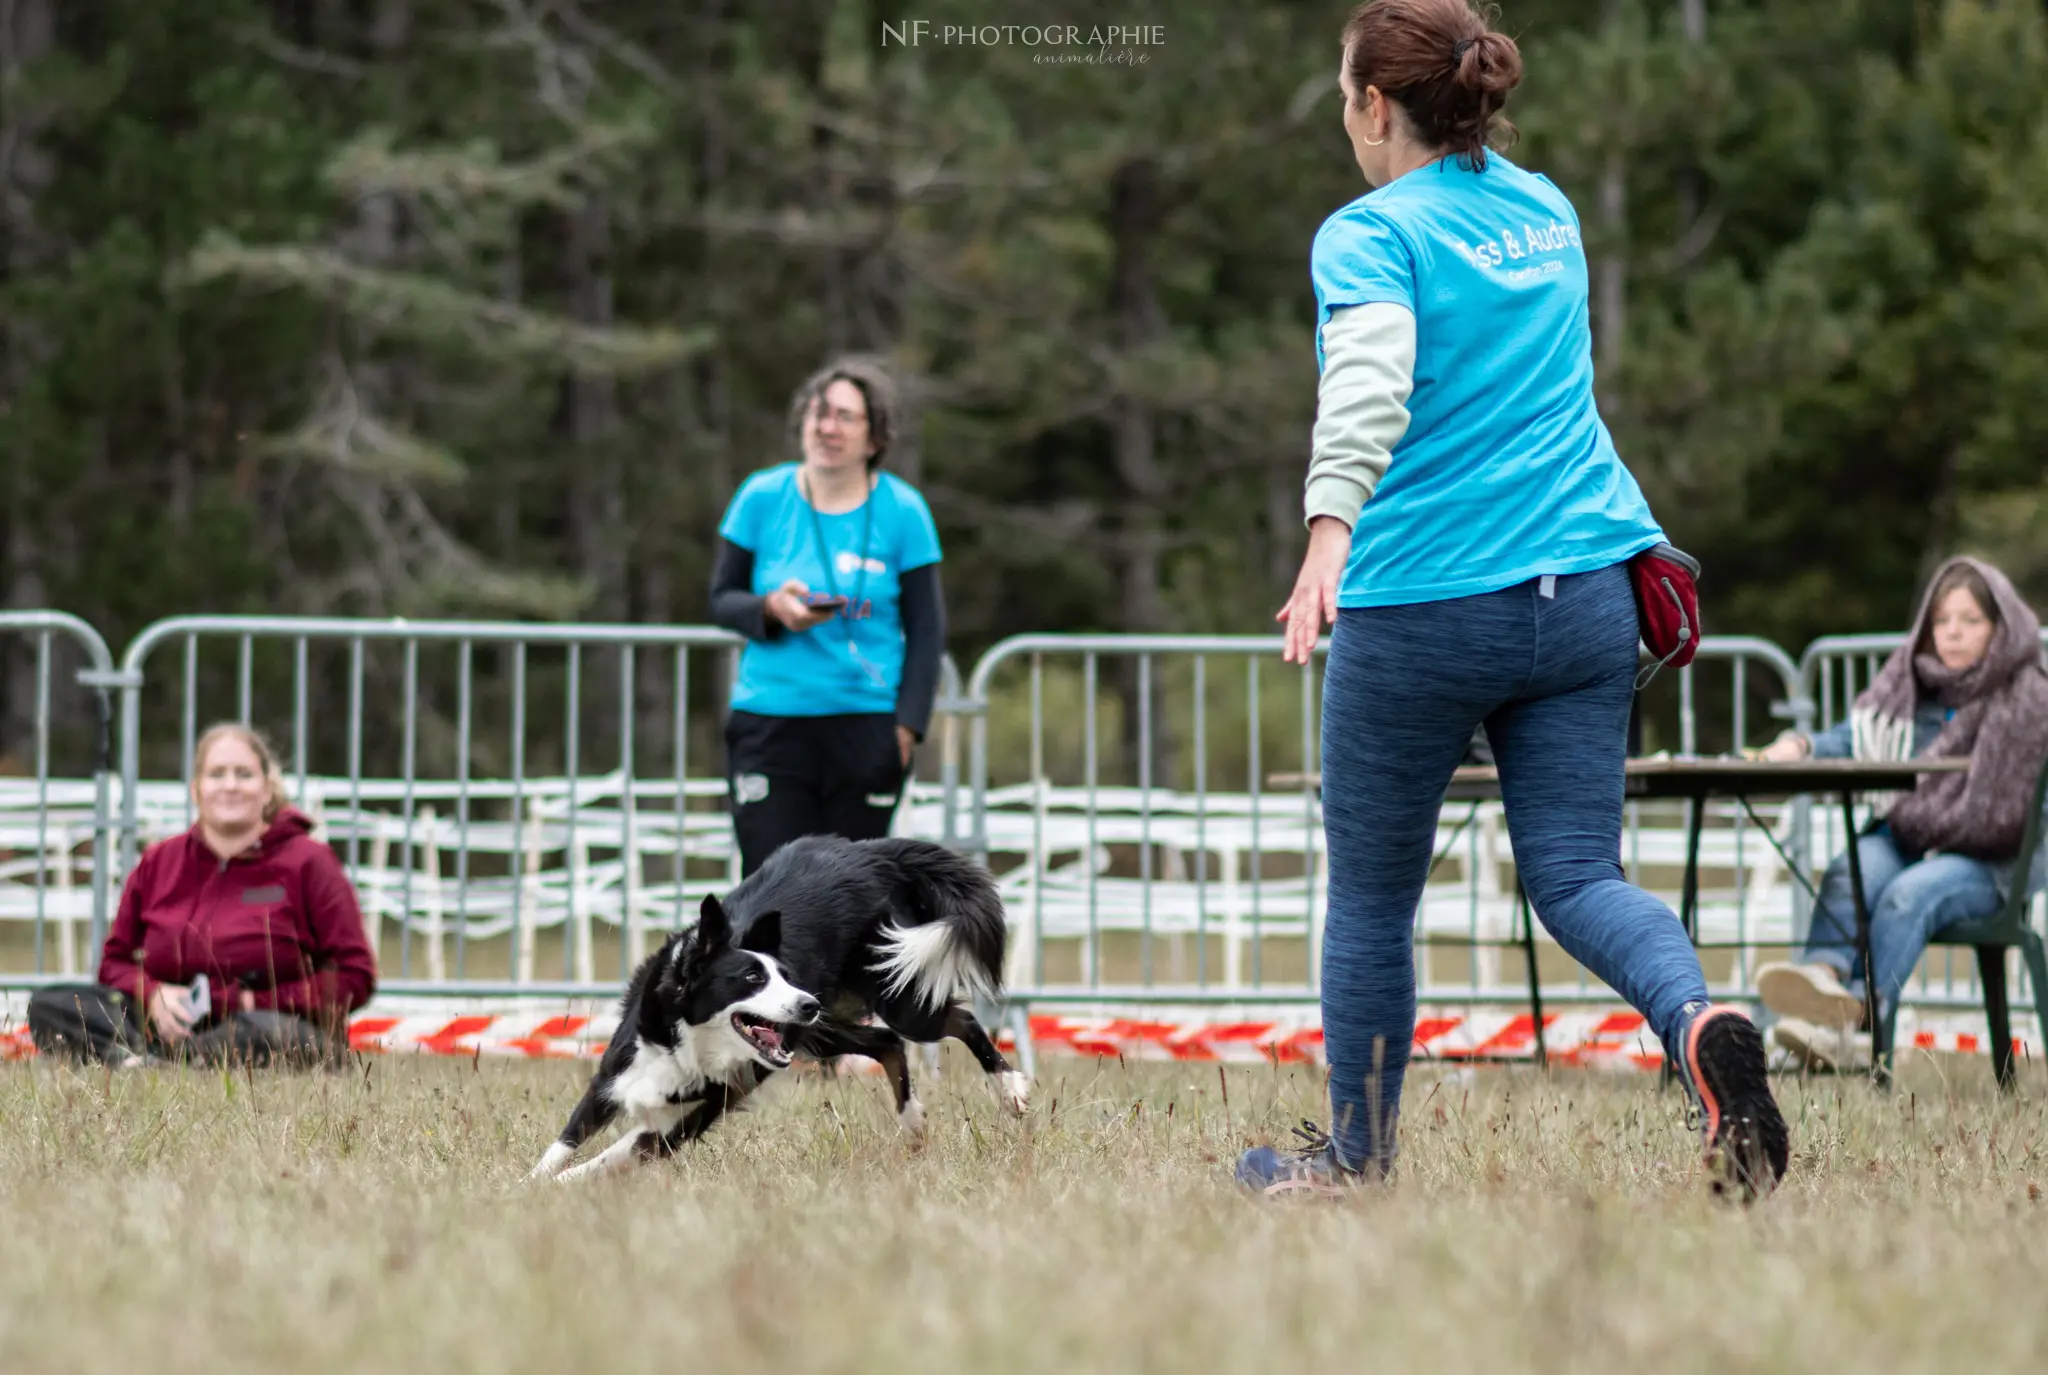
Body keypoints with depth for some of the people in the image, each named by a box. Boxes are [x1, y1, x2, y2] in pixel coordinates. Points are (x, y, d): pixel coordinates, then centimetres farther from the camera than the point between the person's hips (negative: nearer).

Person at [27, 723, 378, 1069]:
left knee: (262, 1034, -43)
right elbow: (116, 961, 16)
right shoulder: (157, 863, 13)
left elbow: (355, 975, -3)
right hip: (172, 1025, 4)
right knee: (48, 1005, -16)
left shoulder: (308, 863, 1)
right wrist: (152, 995, -8)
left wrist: (259, 1003, -14)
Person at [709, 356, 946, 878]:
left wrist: (907, 724, -6)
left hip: (867, 730, 0)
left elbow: (927, 629, 4)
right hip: (771, 723, 0)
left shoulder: (903, 511, 0)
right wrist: (771, 609, -14)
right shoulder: (762, 497, 2)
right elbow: (721, 599, 9)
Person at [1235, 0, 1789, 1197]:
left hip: (1421, 607, -5)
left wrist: (1330, 531, -40)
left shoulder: (1373, 234, -8)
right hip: (1583, 594, 5)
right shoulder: (1547, 210, 13)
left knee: (1372, 893, 12)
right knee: (1578, 873, 0)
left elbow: (1371, 382, -27)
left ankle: (1359, 1155, 23)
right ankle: (1699, 1023, -30)